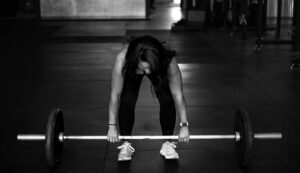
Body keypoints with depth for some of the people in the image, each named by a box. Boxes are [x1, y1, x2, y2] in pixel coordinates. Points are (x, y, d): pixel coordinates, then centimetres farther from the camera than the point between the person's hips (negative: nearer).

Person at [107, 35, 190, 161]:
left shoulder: (169, 62, -41)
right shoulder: (122, 60, -42)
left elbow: (177, 95, -33)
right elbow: (115, 95, -34)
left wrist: (184, 125, -32)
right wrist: (112, 126, -31)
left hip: (159, 70, 0)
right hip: (131, 70, 0)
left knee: (167, 100, -18)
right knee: (126, 101, -19)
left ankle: (167, 144, 2)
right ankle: (126, 144, 3)